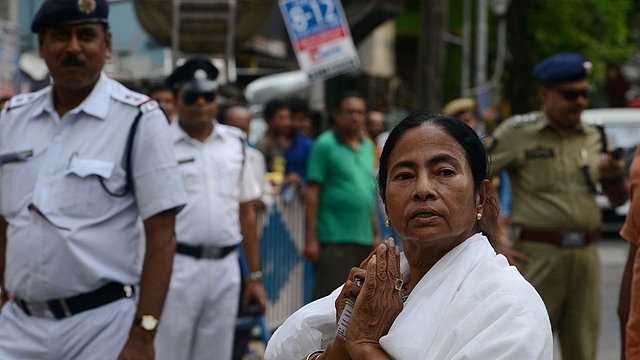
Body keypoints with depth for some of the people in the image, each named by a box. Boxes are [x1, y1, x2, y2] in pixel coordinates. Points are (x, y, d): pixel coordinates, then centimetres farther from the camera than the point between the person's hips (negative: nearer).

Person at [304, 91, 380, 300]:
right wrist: (311, 239, -13)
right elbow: (312, 194, -7)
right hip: (334, 241, -7)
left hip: (364, 239, 7)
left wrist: (377, 234, 18)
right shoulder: (325, 145, -4)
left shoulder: (368, 147, 16)